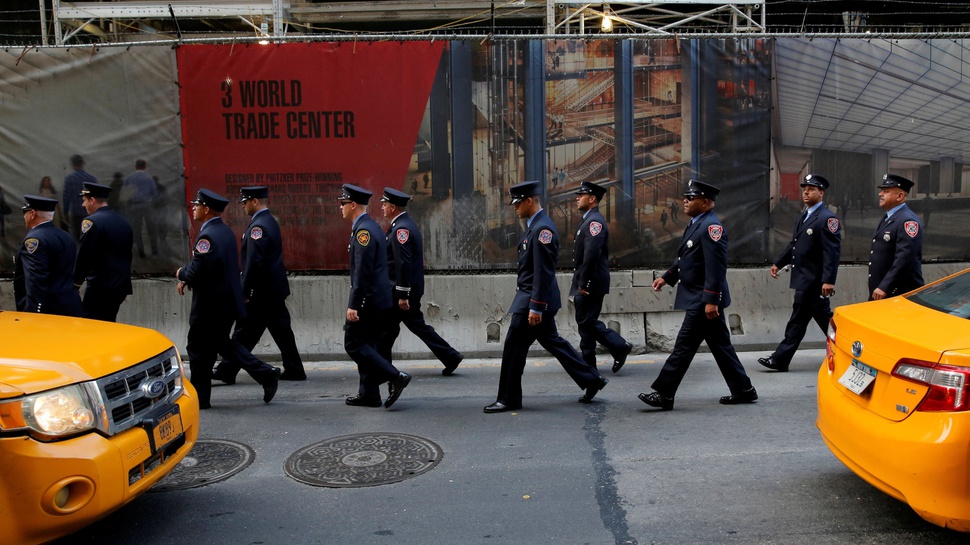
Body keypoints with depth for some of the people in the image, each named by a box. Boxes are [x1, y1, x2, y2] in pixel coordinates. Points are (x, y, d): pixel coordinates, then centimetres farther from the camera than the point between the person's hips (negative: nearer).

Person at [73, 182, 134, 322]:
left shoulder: (92, 221, -12)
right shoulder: (123, 222, 12)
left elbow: (83, 256, -13)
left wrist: (76, 283, -4)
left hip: (101, 287, -8)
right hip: (121, 285, 8)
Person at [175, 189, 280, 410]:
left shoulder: (207, 236, -21)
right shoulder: (225, 231, 10)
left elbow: (198, 271, -25)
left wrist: (181, 273, -4)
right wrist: (187, 279, 12)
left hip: (210, 304, -9)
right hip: (227, 300, 9)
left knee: (199, 349, 5)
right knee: (223, 343, 20)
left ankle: (199, 398, 17)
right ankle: (266, 374, 14)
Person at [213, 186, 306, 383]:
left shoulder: (258, 227, -18)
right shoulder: (270, 221, 13)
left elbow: (254, 262, -23)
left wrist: (245, 292, -17)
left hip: (261, 293, -9)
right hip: (274, 289, 9)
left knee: (244, 333, 0)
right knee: (281, 331, 11)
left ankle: (226, 372, 9)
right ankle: (294, 370, 15)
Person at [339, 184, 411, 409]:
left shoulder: (363, 230, -17)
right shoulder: (371, 226, 15)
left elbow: (363, 271, -23)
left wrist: (354, 304, -22)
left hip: (368, 300, -10)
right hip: (379, 299, 10)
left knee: (354, 345, -4)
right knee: (366, 345, 13)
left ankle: (395, 377, -6)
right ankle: (368, 394, 18)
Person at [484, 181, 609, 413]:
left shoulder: (542, 228, -19)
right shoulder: (535, 225, 13)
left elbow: (544, 272, -23)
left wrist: (535, 307, -23)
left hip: (534, 299, -10)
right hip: (531, 297, 10)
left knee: (514, 346, -2)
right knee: (552, 341, 17)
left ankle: (508, 399, 9)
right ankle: (591, 379, 24)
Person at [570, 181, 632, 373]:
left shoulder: (595, 221, -16)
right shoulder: (589, 220, 16)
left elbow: (592, 254, -24)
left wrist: (583, 283, -22)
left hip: (591, 283, -10)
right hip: (587, 283, 10)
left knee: (587, 321, -6)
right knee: (585, 321, 12)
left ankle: (620, 347, 2)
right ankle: (587, 363, 17)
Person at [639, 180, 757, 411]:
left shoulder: (711, 227, -17)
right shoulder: (696, 224, 14)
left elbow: (717, 267, -23)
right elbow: (685, 258, 22)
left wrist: (711, 300, -26)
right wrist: (667, 277, 13)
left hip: (703, 300, -10)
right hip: (698, 298, 10)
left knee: (684, 345, -5)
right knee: (720, 346, 15)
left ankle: (664, 394, 1)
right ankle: (743, 390, 24)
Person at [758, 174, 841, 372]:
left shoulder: (827, 218, -14)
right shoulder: (803, 217, 15)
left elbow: (832, 252, -20)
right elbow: (794, 245, 22)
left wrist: (828, 280, -25)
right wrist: (778, 263, 16)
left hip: (812, 281, -9)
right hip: (805, 279, 9)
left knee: (798, 321, -2)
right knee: (824, 318, 15)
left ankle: (780, 359, 5)